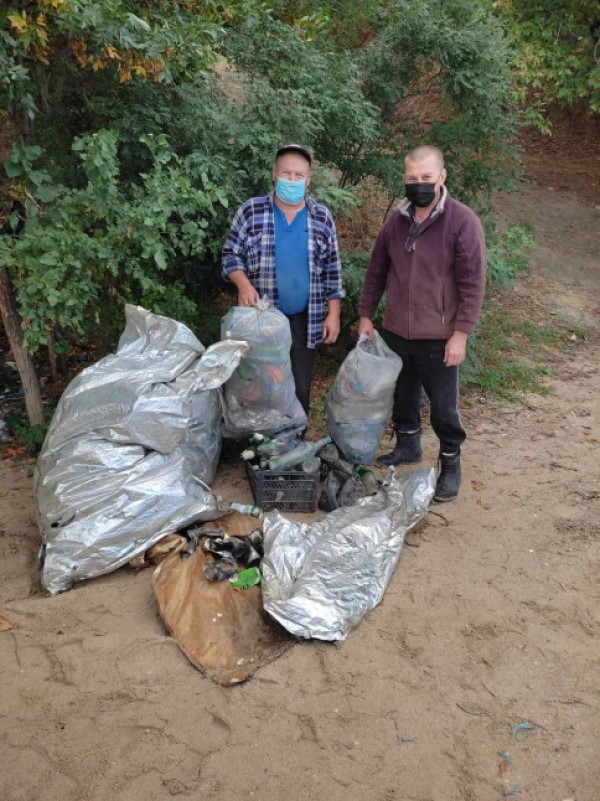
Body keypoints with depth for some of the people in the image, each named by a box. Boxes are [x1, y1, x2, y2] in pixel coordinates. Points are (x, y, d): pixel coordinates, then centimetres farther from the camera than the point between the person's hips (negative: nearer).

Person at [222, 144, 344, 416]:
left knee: (301, 388, 8)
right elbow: (231, 254, 2)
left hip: (303, 320, 2)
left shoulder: (322, 217, 4)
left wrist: (333, 313, 1)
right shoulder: (251, 211, -1)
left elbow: (332, 269, 6)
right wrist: (244, 284, -17)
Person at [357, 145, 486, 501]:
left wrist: (461, 333, -16)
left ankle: (451, 464, 23)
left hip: (439, 335, -5)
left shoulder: (462, 221, -12)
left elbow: (473, 282, -14)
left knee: (444, 404, 6)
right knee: (402, 395, 19)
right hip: (395, 330, 5)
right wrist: (366, 315, 11)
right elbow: (377, 271, 12)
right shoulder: (397, 220, 4)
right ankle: (407, 445, 40)